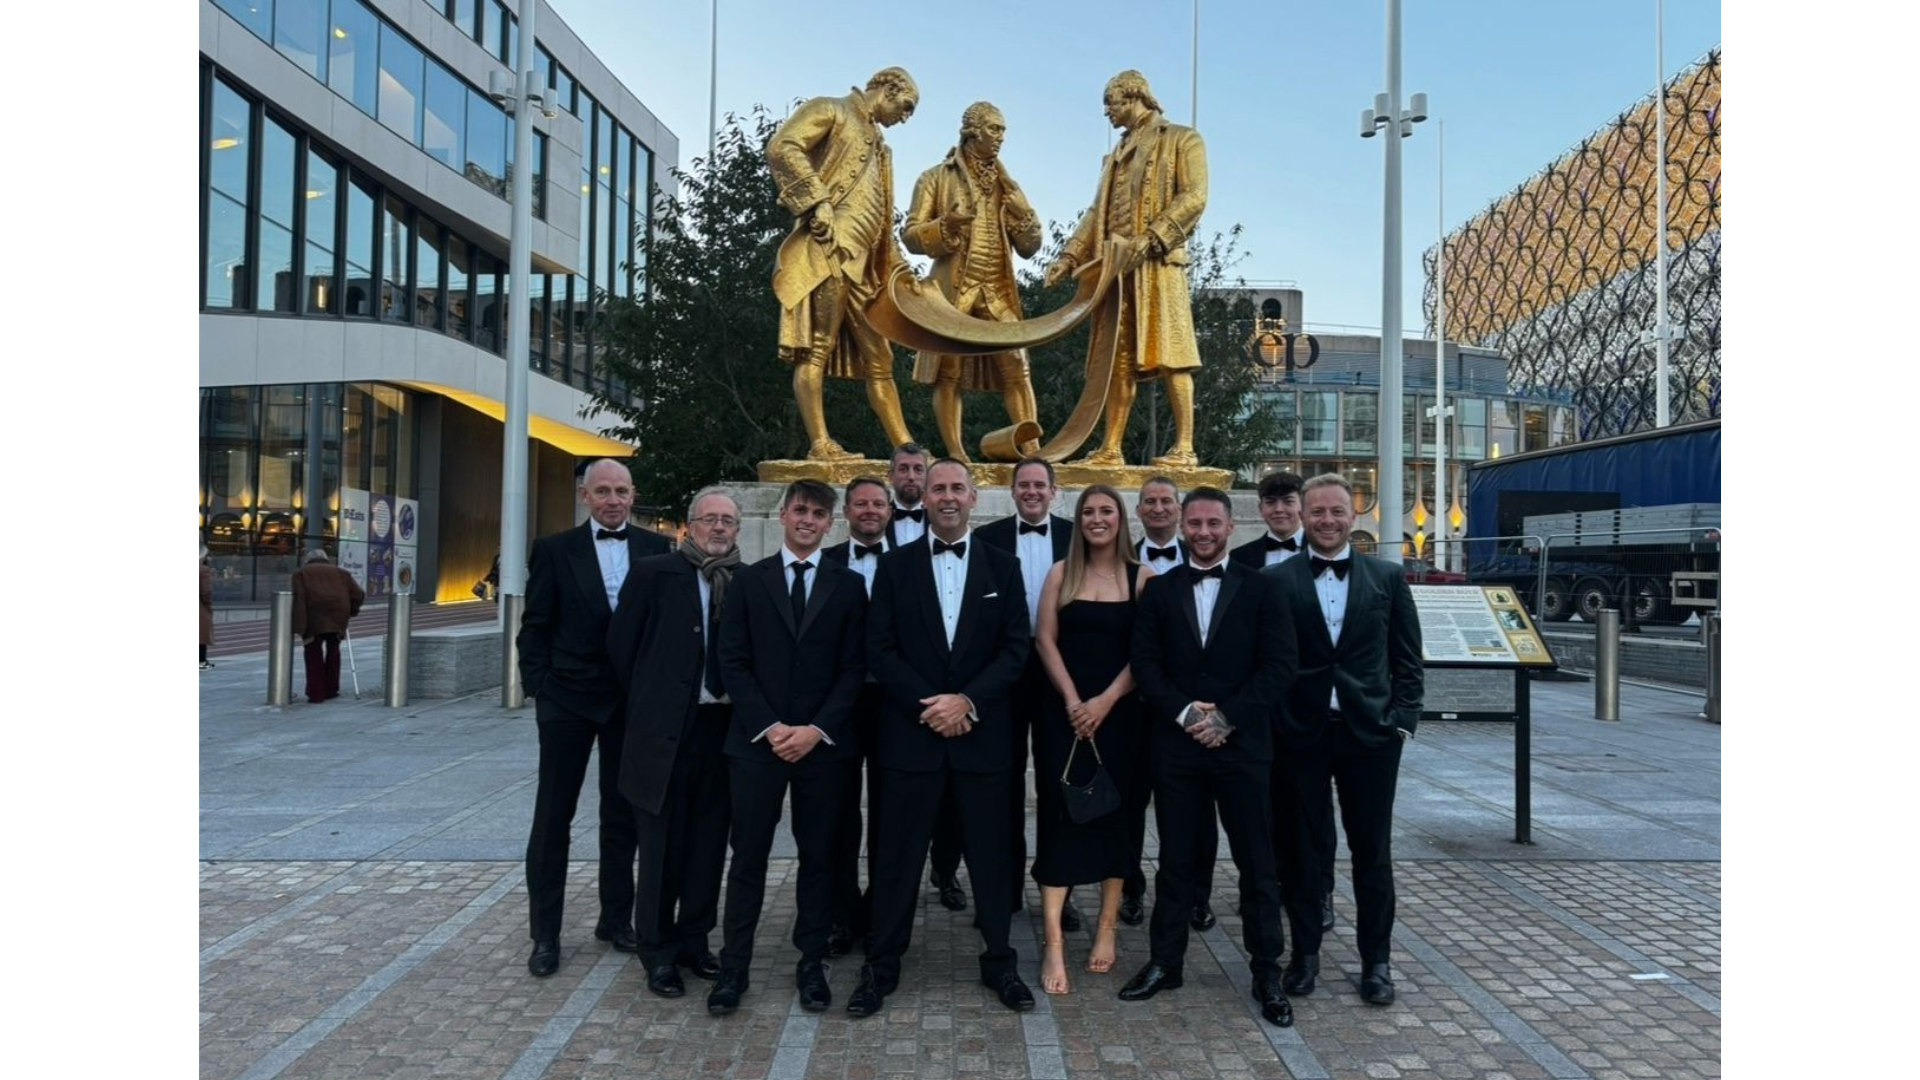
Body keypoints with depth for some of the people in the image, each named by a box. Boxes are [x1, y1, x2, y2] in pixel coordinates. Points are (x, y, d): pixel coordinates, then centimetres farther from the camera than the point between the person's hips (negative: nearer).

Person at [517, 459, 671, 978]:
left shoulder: (657, 550, 2)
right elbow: (535, 627, 0)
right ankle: (545, 933, 17)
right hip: (569, 698, -1)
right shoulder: (554, 549, -1)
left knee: (622, 815, 12)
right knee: (553, 817, 6)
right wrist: (539, 688, -7)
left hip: (633, 699, 2)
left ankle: (616, 918, 27)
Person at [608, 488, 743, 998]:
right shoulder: (654, 573, -1)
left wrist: (744, 704, 0)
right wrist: (649, 701, 5)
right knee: (662, 843, 6)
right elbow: (621, 644, 2)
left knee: (708, 841, 12)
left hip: (722, 726, 3)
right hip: (665, 728, -3)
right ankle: (658, 952, 19)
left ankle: (694, 940, 27)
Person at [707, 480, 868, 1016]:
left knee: (819, 855, 8)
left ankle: (812, 962, 20)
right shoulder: (748, 581, 5)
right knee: (748, 855, 3)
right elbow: (733, 662, 0)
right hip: (758, 740, 0)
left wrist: (816, 729, -10)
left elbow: (854, 667, 1)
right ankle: (734, 966, 14)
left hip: (824, 744, 1)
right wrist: (769, 726, -10)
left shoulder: (848, 585, 5)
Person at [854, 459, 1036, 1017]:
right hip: (911, 731, 0)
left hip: (983, 732, 1)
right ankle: (881, 966, 20)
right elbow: (879, 649, -2)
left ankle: (999, 962, 25)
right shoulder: (895, 566, 3)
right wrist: (928, 705, -13)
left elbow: (1016, 648, -1)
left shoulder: (1003, 566, 5)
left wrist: (967, 700, -13)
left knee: (990, 854, 9)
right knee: (898, 856, 7)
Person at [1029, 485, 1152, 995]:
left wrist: (1105, 701, -13)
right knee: (1059, 814, -4)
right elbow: (1045, 639, 0)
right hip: (1064, 711, 0)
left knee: (1116, 814, 7)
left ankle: (1107, 927, 21)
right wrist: (1072, 700, -11)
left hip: (1119, 712, 0)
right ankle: (1054, 944, -4)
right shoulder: (1061, 573, 5)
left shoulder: (1142, 577, 1)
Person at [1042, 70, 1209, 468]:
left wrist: (1151, 238, -18)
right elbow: (1097, 211, 23)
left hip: (1157, 263, -6)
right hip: (1116, 266, 7)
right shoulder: (1117, 155, 28)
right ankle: (1111, 448, 4)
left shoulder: (1182, 140, 8)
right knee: (1118, 358, 3)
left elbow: (1194, 197, -6)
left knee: (1168, 352, -12)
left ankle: (1184, 447, -11)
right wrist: (1070, 255, 9)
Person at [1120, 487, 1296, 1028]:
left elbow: (1279, 665, -4)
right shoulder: (1159, 590, 8)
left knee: (1256, 862, 6)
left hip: (1243, 744, -1)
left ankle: (1267, 973, 18)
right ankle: (1165, 962, 22)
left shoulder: (1259, 589, 3)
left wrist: (1227, 718, -13)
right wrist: (1184, 713, -12)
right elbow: (1145, 663, 1)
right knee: (1176, 859, 10)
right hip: (1176, 745, 1)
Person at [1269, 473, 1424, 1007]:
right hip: (1300, 733, -1)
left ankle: (1375, 960, 23)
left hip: (1369, 733, 1)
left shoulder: (1387, 577, 5)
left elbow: (1407, 660, 7)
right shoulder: (1276, 580, 0)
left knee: (1373, 851, 9)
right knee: (1302, 848, 9)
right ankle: (1305, 953, 23)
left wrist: (1403, 719, -2)